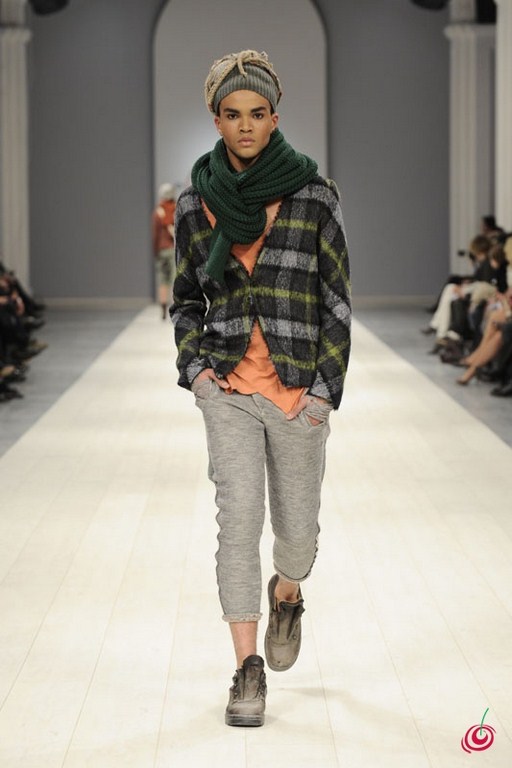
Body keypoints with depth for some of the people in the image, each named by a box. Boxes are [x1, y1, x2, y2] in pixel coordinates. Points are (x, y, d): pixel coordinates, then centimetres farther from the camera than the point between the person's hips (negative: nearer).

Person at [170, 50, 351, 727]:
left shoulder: (314, 195, -3)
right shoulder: (196, 201, 4)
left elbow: (337, 299, -1)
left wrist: (325, 387, -7)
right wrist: (194, 366, -1)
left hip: (299, 388, -1)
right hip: (229, 389, 1)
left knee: (297, 528, 9)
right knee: (238, 518, -9)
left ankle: (286, 596, 44)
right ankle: (248, 668, -1)